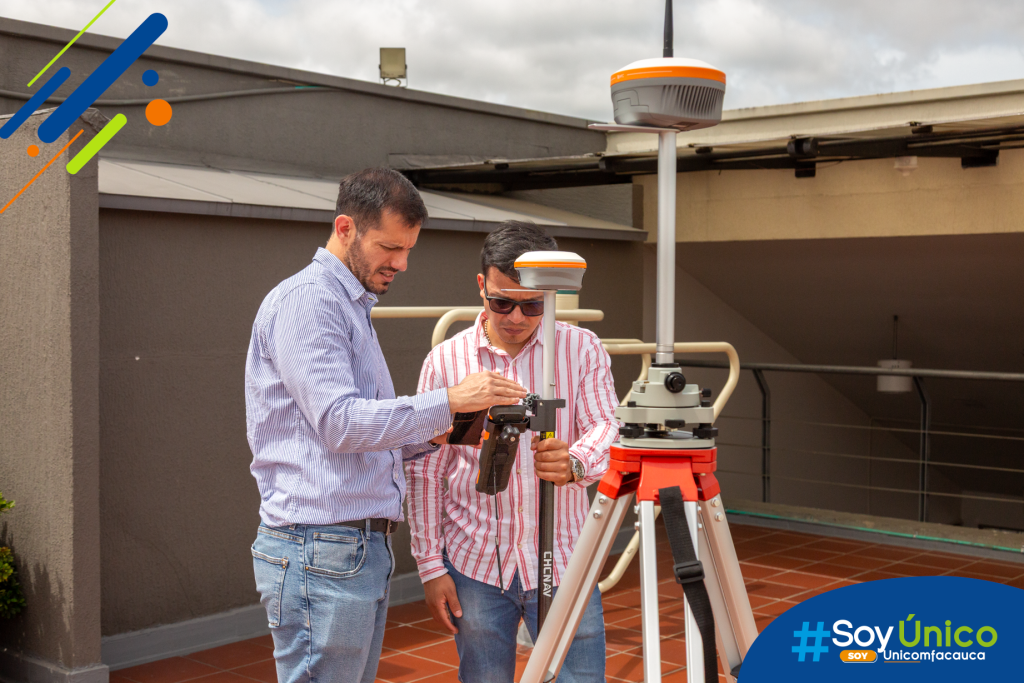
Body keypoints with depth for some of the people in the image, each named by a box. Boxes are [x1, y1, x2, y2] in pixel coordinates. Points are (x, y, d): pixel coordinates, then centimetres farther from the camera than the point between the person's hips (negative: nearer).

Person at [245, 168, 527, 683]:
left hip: (364, 549, 10)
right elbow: (338, 423, -21)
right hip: (321, 550, -10)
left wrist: (430, 434, 8)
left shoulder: (353, 307, 21)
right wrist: (446, 400, -20)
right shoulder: (306, 300, -10)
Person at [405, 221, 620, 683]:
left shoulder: (582, 349, 1)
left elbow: (608, 426, -10)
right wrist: (430, 565, -1)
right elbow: (425, 472, 2)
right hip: (475, 564, 1)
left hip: (563, 562, 0)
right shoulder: (445, 361, 0)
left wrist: (575, 462, -33)